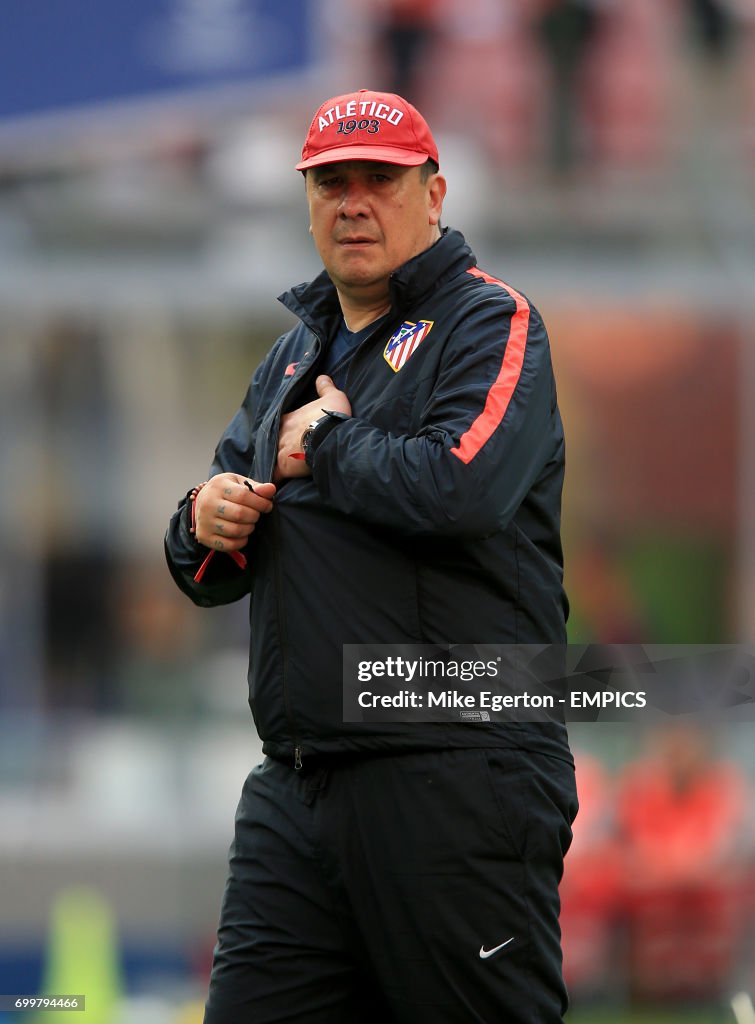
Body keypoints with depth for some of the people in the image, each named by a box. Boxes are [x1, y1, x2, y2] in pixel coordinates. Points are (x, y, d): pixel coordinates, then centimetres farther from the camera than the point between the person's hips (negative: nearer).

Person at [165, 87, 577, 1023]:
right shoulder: (295, 355, 22)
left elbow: (460, 485, -22)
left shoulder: (490, 323, -1)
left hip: (455, 776, -7)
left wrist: (318, 446, -6)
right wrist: (205, 525, 1)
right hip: (296, 788, 7)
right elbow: (207, 574, 26)